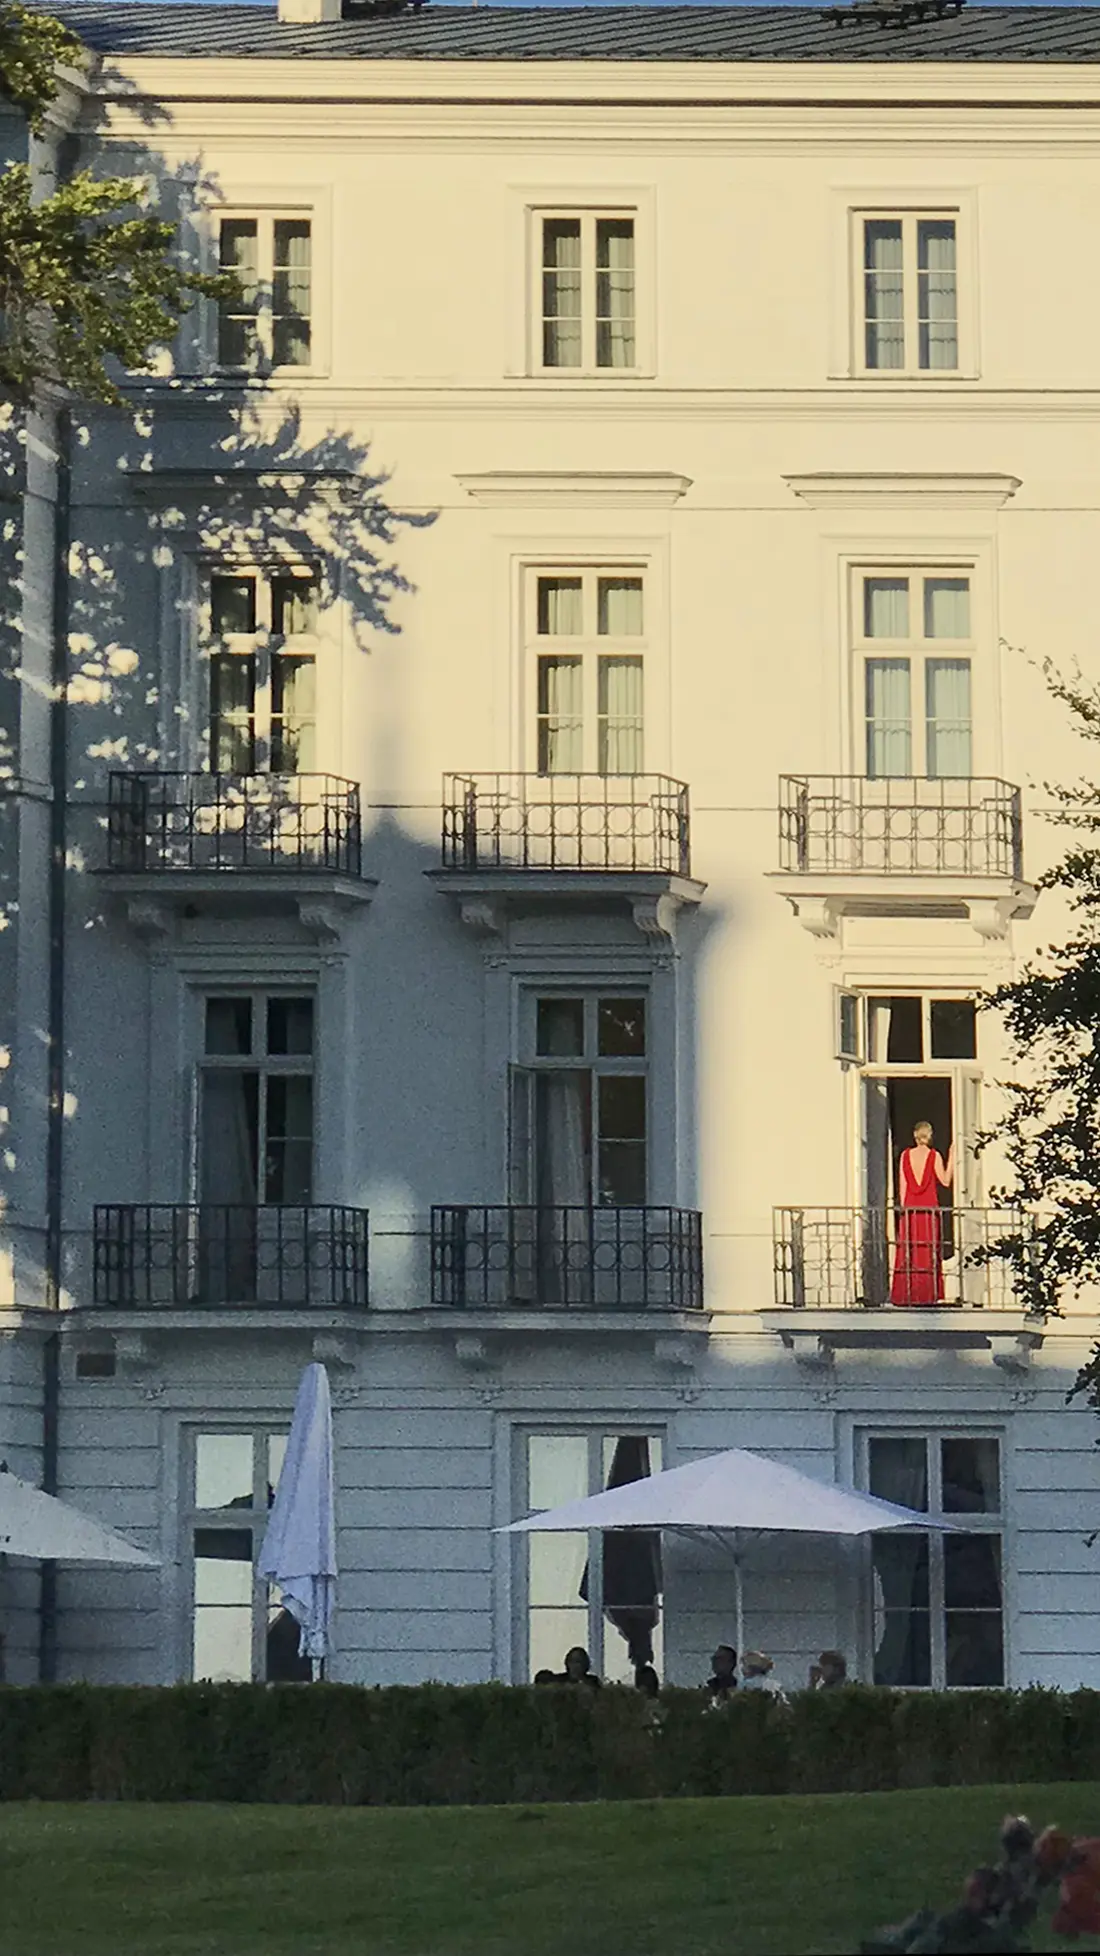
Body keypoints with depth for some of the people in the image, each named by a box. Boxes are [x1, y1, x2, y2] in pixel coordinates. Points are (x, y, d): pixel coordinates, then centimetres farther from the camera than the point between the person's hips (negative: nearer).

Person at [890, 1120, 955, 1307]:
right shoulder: (934, 1156, -3)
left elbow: (903, 1185, 3)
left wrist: (902, 1207, 6)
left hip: (910, 1208, 2)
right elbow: (946, 1181, -3)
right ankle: (928, 1294, -2)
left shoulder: (905, 1155, 3)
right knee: (929, 1252, 0)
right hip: (930, 1207, -2)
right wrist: (952, 1157, -2)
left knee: (908, 1252, 3)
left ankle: (907, 1294, 2)